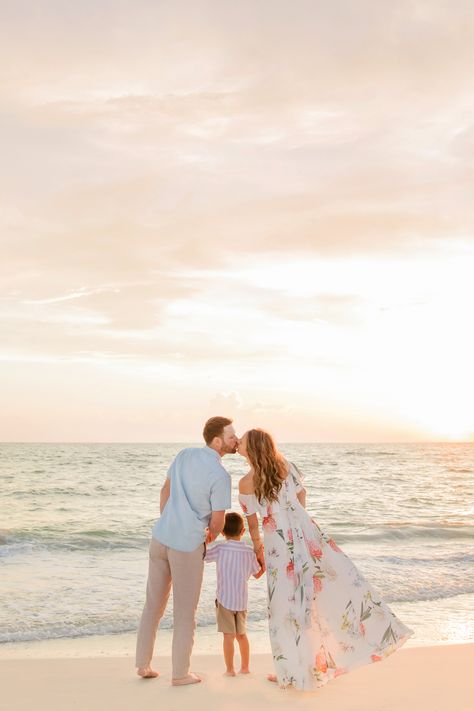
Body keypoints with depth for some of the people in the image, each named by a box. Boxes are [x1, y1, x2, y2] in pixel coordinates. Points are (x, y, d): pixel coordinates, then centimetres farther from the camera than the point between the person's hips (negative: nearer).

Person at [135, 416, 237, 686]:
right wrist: (210, 536, 13)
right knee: (186, 610, 10)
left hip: (160, 538, 7)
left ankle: (144, 664, 25)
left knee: (154, 604, 18)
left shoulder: (185, 454, 3)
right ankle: (180, 673, 21)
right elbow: (218, 523, -12)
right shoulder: (221, 476, -19)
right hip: (187, 546, -6)